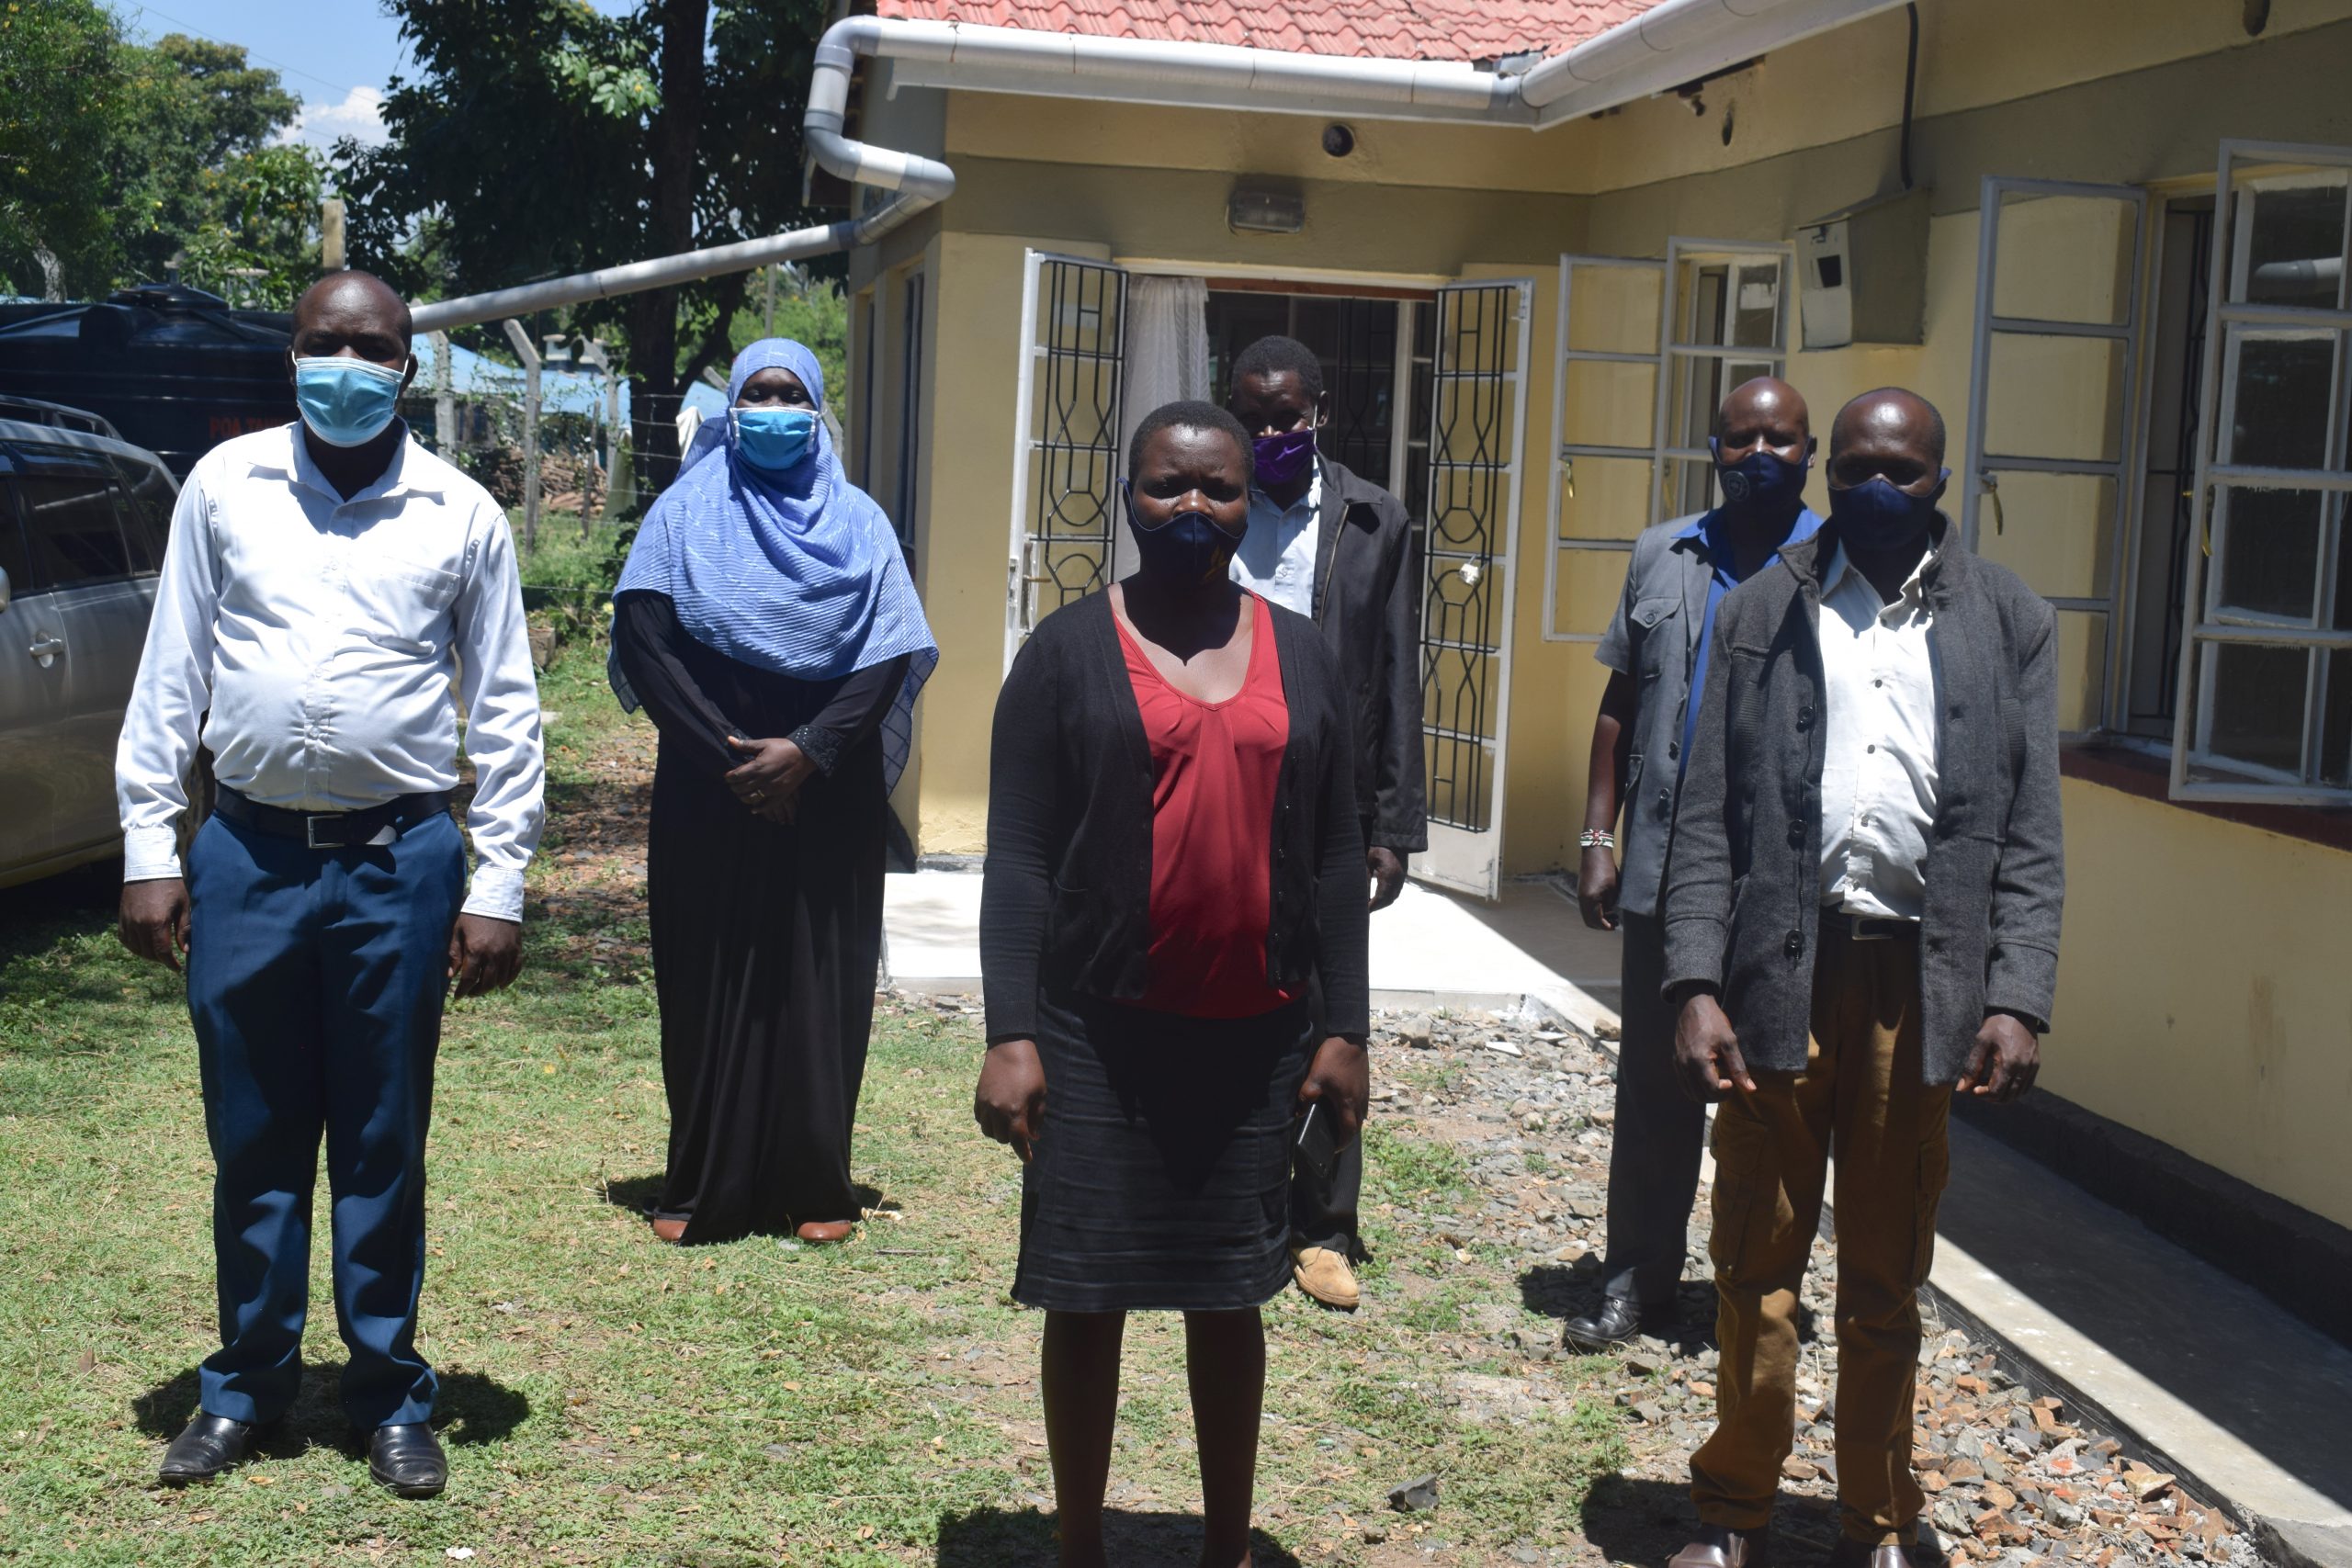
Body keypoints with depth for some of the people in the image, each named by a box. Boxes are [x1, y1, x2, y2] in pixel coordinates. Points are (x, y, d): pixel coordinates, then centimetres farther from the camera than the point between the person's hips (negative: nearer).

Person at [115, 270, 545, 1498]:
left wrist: (498, 887, -1)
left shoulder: (461, 516, 2)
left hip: (397, 866, -1)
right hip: (246, 857, 1)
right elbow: (170, 673, 7)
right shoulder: (225, 485, 5)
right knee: (251, 1140, 11)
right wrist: (148, 849, 2)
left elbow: (504, 710, 4)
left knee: (382, 1148, 7)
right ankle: (246, 1382, 27)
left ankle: (390, 1395, 21)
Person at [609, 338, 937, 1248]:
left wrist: (808, 750, -13)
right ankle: (703, 1188, 10)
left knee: (819, 982, 1)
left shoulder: (856, 521, 8)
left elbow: (890, 658, -1)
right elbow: (644, 638, -4)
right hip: (708, 791, 0)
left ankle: (816, 1187, 10)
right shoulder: (688, 511, 6)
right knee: (709, 978, 1)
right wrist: (731, 752, -12)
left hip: (828, 794, 0)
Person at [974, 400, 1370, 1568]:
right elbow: (1018, 858, -5)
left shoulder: (1300, 654, 7)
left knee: (1229, 1297, 11)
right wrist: (1010, 1035, -11)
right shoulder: (1068, 650, -1)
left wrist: (1344, 1029, 3)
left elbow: (1335, 856, 8)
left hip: (1256, 1037, 2)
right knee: (1086, 1296, 6)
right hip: (1098, 1034, -2)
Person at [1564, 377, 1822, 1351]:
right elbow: (1621, 706, 12)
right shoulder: (1662, 559, 10)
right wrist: (1597, 839, 5)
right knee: (1654, 1084, 8)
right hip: (1667, 868, 2)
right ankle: (1637, 1281, 18)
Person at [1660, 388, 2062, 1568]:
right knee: (1757, 1266, 7)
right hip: (1779, 972, 0)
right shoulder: (1761, 614, 6)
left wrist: (2018, 1000, -7)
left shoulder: (2009, 625, 6)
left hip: (1921, 981, 0)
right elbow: (1708, 820, 2)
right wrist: (1696, 988, -8)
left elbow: (2029, 835, 3)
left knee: (1887, 1279, 10)